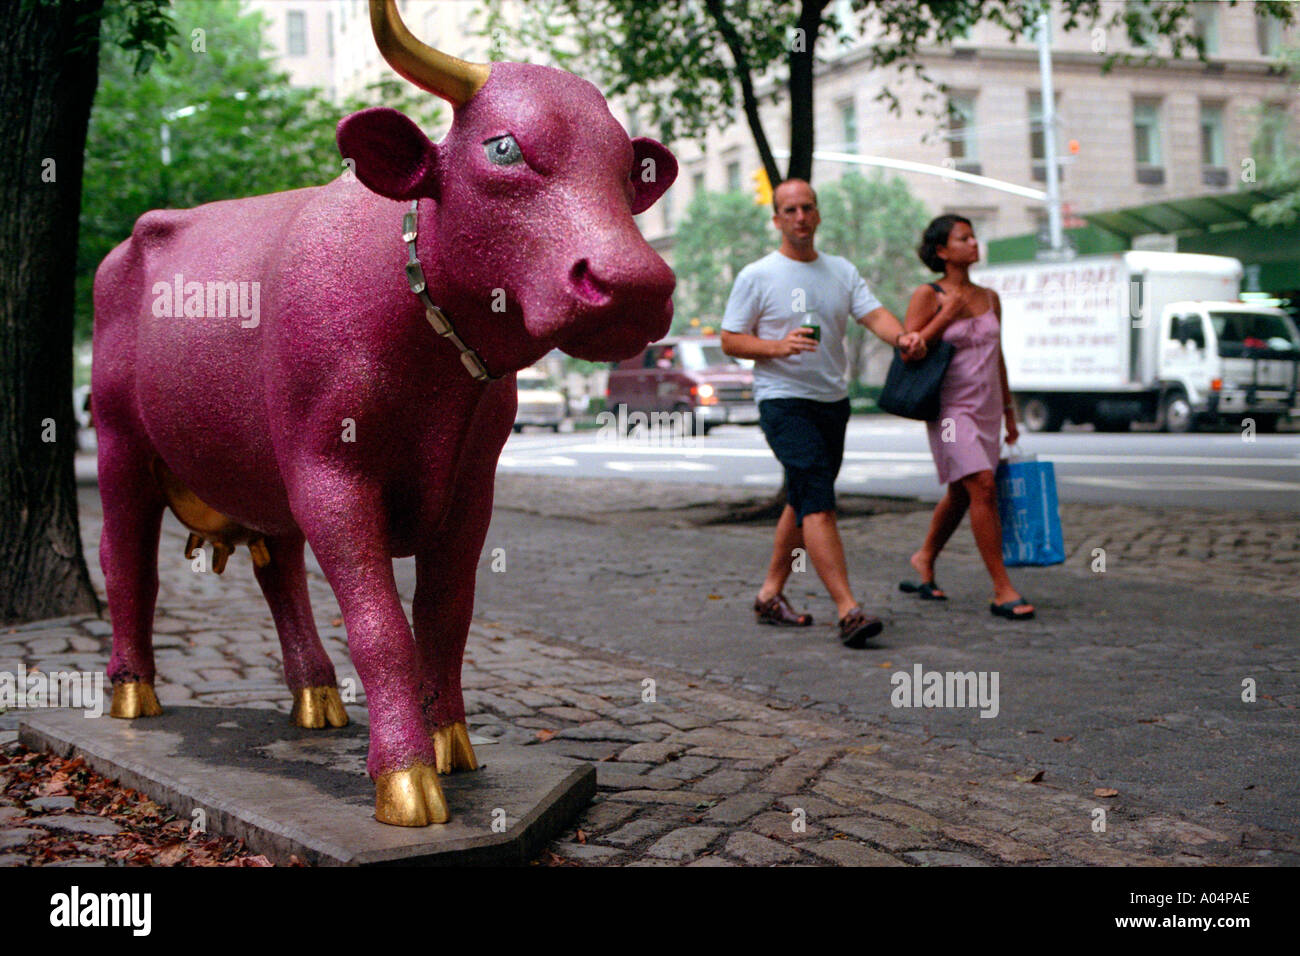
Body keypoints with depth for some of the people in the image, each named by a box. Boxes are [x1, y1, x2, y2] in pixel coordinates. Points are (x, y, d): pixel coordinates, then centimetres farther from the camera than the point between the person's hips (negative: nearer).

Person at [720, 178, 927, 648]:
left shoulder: (842, 271, 11)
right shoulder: (756, 276, -3)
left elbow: (874, 314, -2)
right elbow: (730, 341, -3)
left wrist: (902, 336, -24)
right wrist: (778, 347, -20)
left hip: (832, 401, 6)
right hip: (784, 401, -6)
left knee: (803, 503, 13)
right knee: (817, 502, -16)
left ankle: (770, 594, 26)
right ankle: (848, 611, -22)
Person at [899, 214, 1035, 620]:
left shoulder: (990, 298, 13)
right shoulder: (928, 296, -5)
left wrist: (1009, 412, 22)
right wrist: (946, 316, -15)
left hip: (987, 408, 7)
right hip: (951, 407, -7)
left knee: (961, 493, 14)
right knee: (983, 488, -16)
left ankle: (925, 559, 37)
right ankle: (1003, 590, -13)